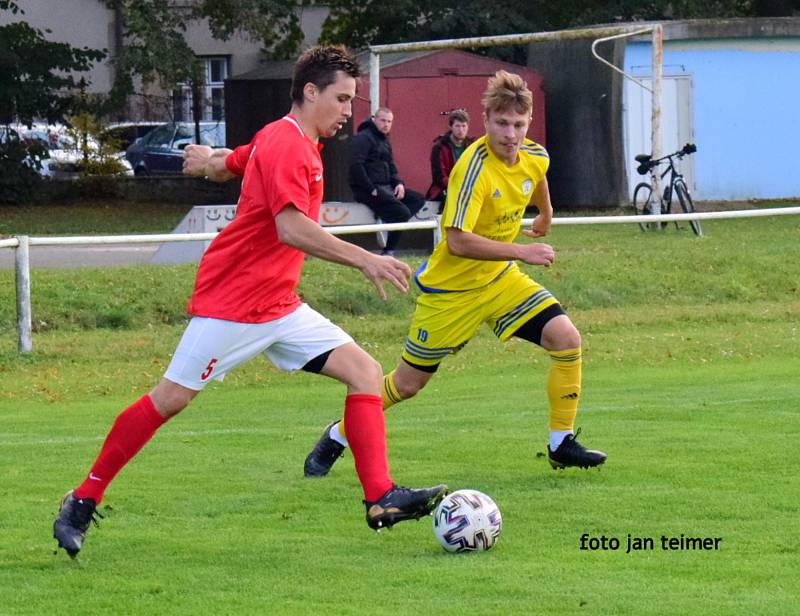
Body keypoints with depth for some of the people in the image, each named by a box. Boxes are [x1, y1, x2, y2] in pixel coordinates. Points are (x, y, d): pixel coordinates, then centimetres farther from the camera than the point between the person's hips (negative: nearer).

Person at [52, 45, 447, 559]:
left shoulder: (298, 143, 13)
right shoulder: (286, 145, -18)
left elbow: (224, 165, 25)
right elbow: (291, 228, -31)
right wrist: (364, 260, -34)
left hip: (279, 306, 10)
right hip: (232, 303, -9)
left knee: (366, 372, -4)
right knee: (170, 399, -3)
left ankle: (382, 498, -12)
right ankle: (82, 502, 9)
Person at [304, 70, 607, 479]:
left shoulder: (535, 158, -7)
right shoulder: (474, 167, -29)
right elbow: (458, 241, -35)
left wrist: (545, 215, 38)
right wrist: (521, 252, -34)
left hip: (500, 278, 6)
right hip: (450, 289, -6)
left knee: (566, 338, -13)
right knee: (408, 383, 4)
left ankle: (561, 444, 0)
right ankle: (336, 438, 28)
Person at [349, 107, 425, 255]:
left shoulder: (385, 141, 20)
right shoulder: (364, 137, -10)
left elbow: (391, 167, 25)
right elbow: (356, 166, -21)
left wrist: (399, 183, 4)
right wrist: (371, 190, -22)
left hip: (385, 187, 10)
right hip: (366, 190, -10)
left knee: (418, 199, 1)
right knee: (402, 212, -22)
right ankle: (388, 251, -12)